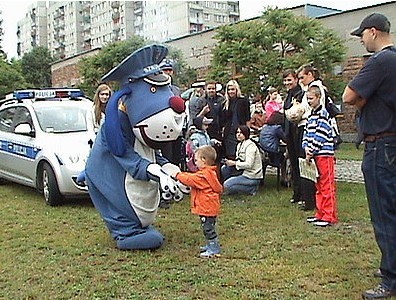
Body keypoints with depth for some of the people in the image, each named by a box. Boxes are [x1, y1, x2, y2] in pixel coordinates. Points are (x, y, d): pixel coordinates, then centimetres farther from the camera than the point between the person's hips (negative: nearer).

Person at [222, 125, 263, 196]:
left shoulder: (250, 145, -17)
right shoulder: (239, 145, 12)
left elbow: (249, 164, -24)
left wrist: (234, 163, -19)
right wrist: (229, 161, -7)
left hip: (252, 177, -9)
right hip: (243, 172, 9)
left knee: (227, 185, -16)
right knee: (224, 168, -1)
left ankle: (252, 189, -4)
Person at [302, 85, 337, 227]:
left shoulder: (323, 113, -10)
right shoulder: (312, 114, 18)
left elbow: (320, 135, -16)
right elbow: (307, 132, 16)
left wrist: (311, 151, -13)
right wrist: (306, 147, -1)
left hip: (324, 153, -9)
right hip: (315, 154, 9)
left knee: (327, 185, -5)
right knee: (319, 185, 14)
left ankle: (330, 216, -1)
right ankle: (321, 213, 23)